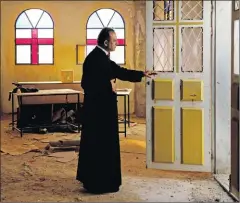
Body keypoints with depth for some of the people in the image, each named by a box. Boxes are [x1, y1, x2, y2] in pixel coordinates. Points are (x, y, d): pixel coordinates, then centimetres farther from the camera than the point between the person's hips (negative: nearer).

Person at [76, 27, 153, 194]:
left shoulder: (102, 57, 12)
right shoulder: (95, 58, -19)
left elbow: (119, 71, 19)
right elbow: (87, 83, -26)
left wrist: (141, 74, 19)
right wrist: (108, 86, -17)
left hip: (101, 107, 10)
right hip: (98, 108, -10)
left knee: (99, 144, 16)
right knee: (100, 144, -2)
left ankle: (94, 179, 27)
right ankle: (98, 183, 8)